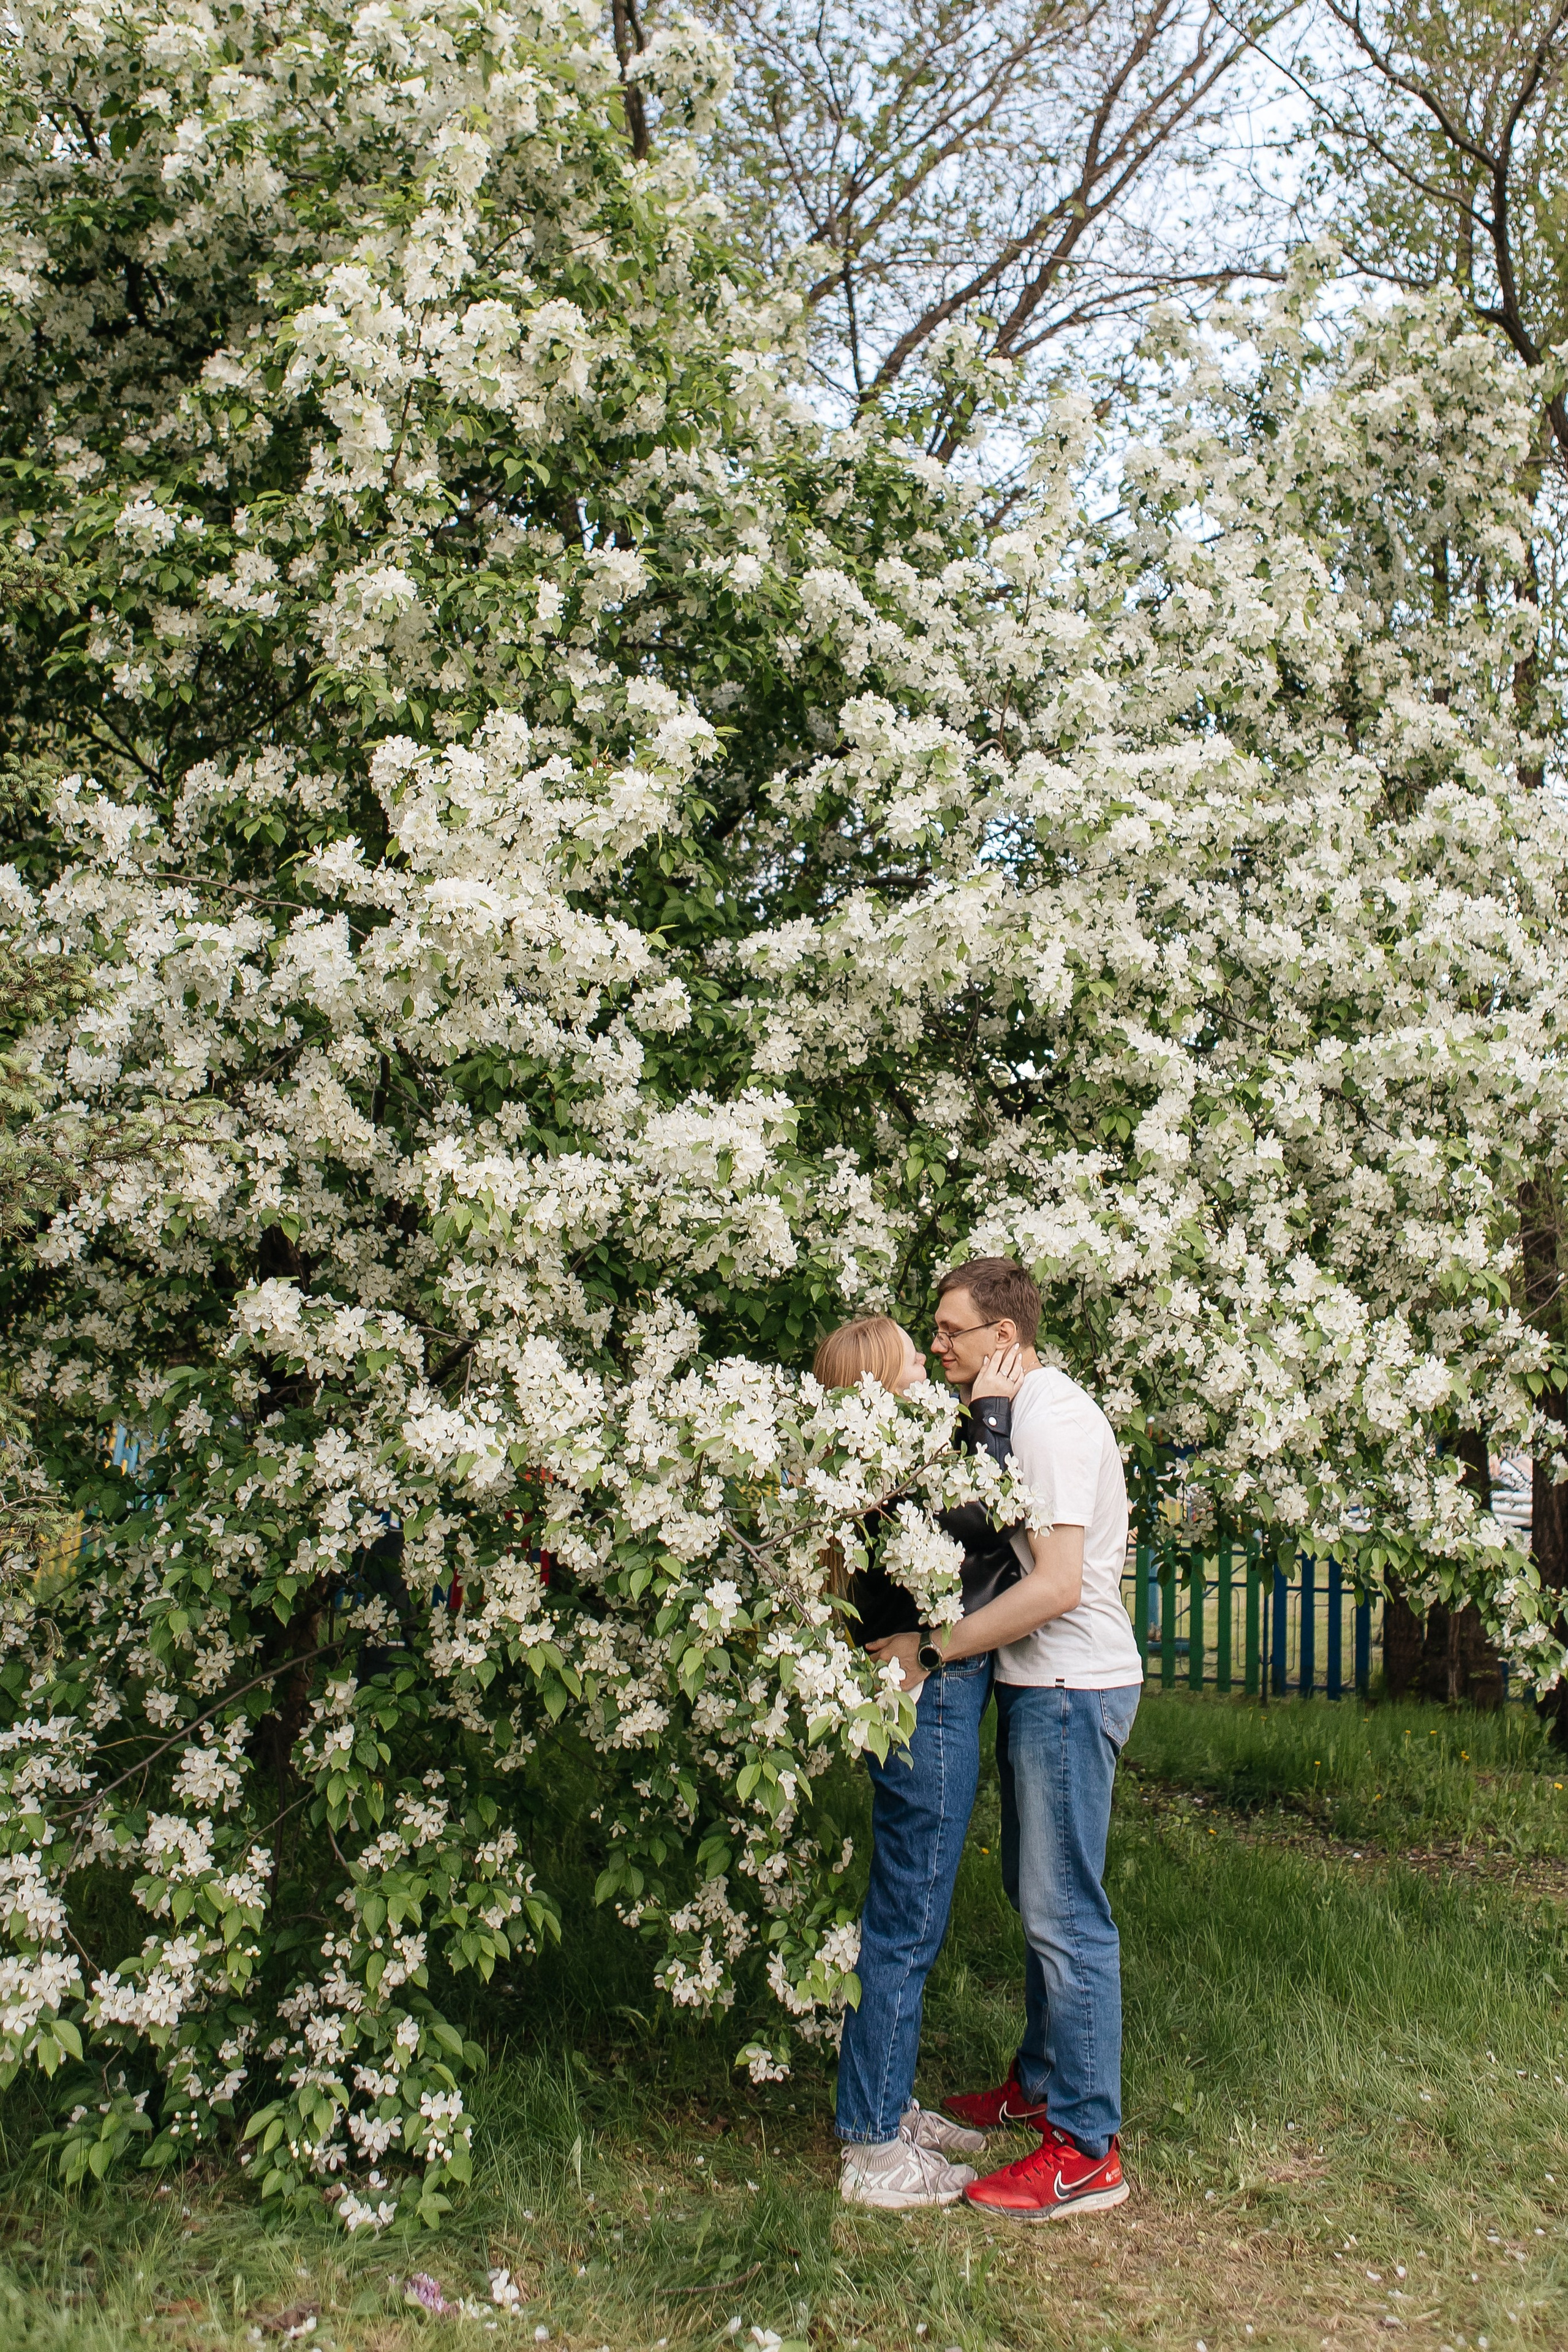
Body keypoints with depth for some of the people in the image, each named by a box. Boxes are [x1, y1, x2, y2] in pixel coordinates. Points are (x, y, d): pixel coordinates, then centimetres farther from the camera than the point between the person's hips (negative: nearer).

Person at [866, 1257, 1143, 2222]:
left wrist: (931, 1649, -22)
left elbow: (1056, 1584, -25)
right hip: (1044, 1683, 11)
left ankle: (1087, 2149, 0)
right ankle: (1042, 2081, 34)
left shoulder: (1052, 1419, -18)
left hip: (1071, 1689, -11)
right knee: (1037, 1894, 20)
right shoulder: (1027, 1409, 14)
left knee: (1065, 1913, -6)